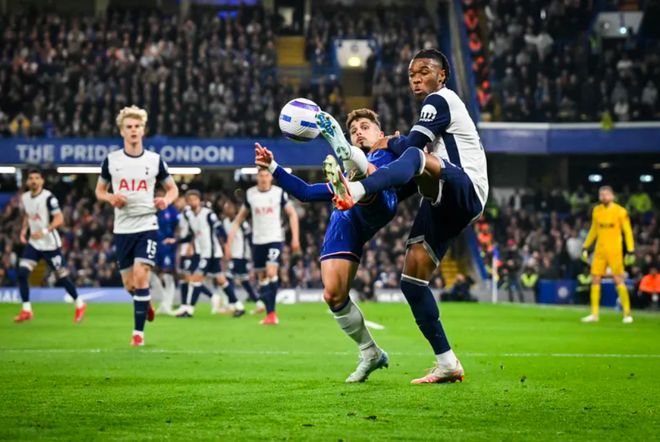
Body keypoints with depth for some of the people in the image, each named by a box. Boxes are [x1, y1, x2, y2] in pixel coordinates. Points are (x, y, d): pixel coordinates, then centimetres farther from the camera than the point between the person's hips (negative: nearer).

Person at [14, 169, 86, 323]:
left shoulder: (48, 197, -16)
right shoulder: (24, 198, 5)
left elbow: (59, 219, -20)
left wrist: (44, 231, -31)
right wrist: (24, 230, 6)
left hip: (50, 244, -5)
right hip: (33, 243, 6)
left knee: (62, 276, 3)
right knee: (21, 272, -10)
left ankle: (79, 304, 25)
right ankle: (26, 310, -2)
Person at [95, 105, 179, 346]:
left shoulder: (155, 160, 1)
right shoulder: (111, 160, 3)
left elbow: (173, 188, 11)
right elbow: (99, 190, 13)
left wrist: (166, 200, -11)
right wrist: (110, 198, -10)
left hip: (147, 225, -2)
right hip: (122, 229, 2)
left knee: (141, 277, -16)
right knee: (129, 284, 7)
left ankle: (138, 332, -8)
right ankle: (145, 302, 42)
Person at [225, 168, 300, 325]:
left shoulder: (279, 193, -4)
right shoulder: (250, 194, 3)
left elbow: (292, 214, 5)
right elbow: (240, 217, 10)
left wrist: (295, 238, -3)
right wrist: (230, 241, 5)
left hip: (275, 239, -3)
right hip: (257, 241, 3)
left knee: (271, 272, -19)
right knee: (262, 277, 6)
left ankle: (271, 313, -15)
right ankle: (269, 313, 14)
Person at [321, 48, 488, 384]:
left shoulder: (439, 100, 2)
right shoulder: (439, 106, 30)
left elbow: (412, 144, -10)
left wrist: (388, 144, 9)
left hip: (465, 189, -10)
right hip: (445, 205, 10)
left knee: (415, 156, -38)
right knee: (412, 278, 1)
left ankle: (355, 191, -69)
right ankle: (447, 364, 3)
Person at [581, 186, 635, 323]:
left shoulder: (620, 211, -5)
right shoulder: (596, 211, 9)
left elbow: (628, 232, -4)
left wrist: (630, 251, -10)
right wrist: (585, 247, 15)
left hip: (615, 250, -5)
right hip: (599, 250, 5)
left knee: (618, 280, -7)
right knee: (595, 280, 1)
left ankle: (627, 313, 2)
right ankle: (594, 314, 8)